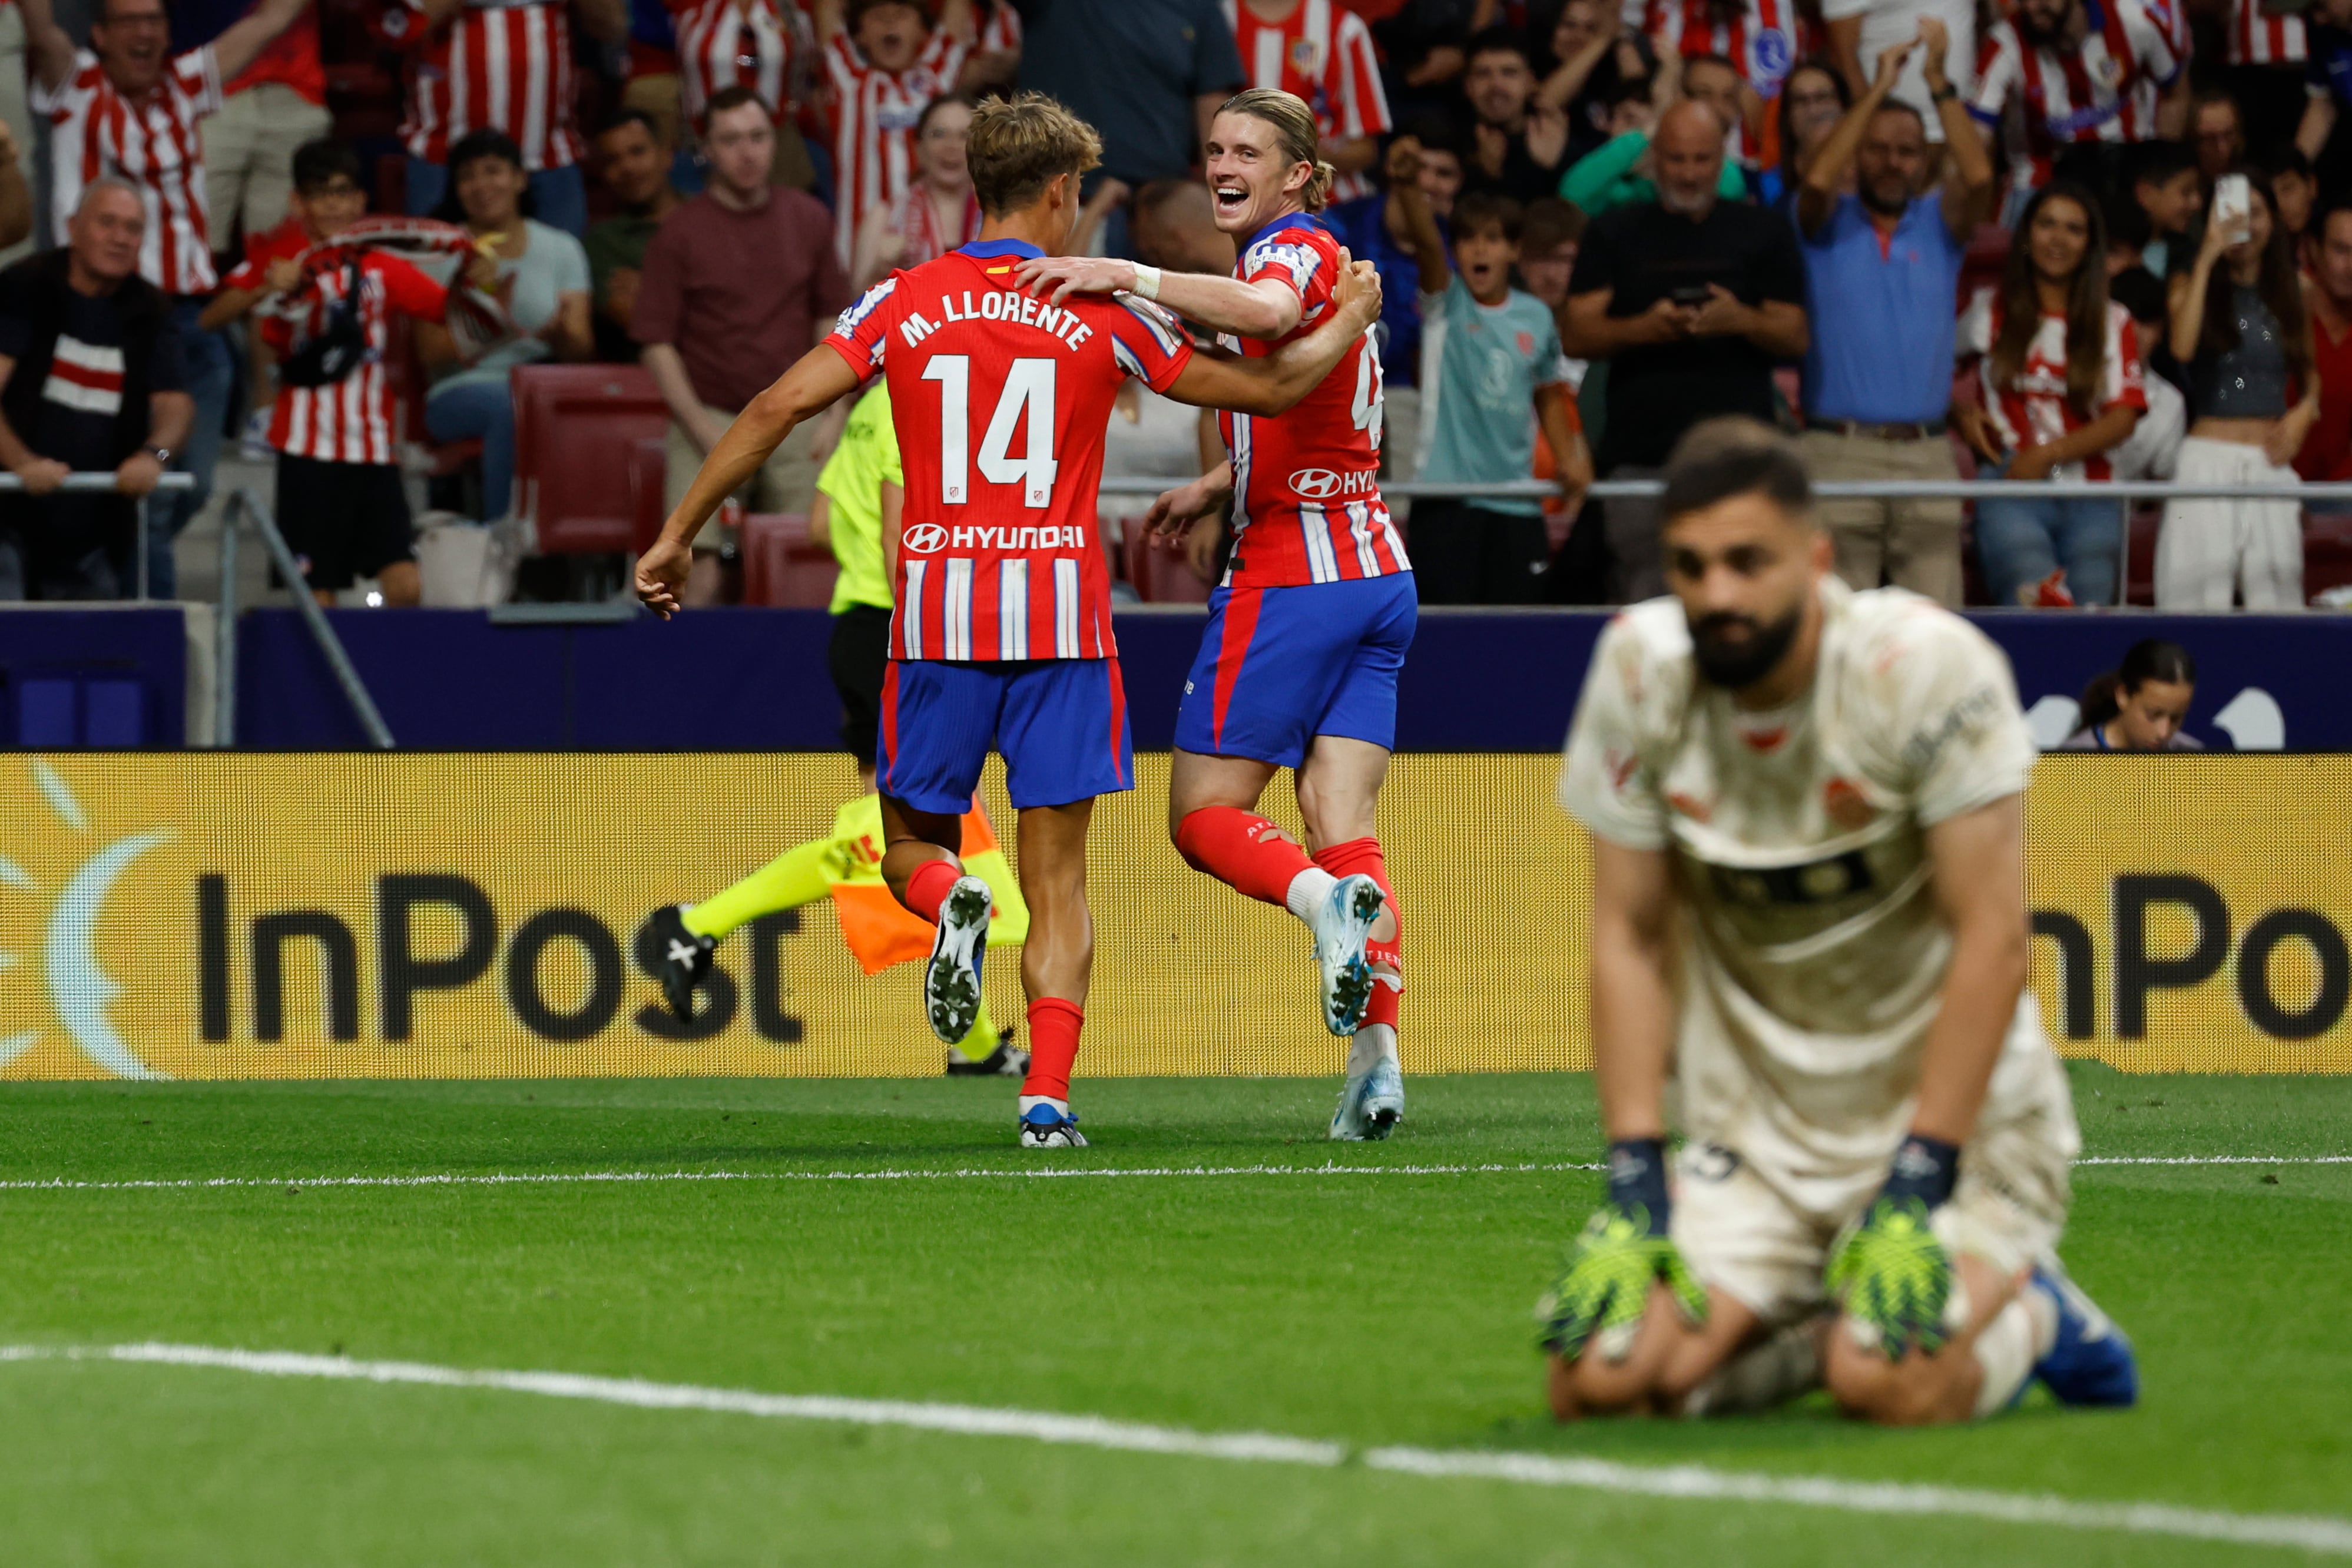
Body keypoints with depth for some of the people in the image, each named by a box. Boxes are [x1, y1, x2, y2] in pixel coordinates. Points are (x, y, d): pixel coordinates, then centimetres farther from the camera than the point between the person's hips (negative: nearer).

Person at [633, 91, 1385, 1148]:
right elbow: (1266, 387, 10)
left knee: (913, 848, 15)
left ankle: (952, 902, -20)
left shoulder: (904, 302, 4)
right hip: (1062, 613, 0)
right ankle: (1048, 1096, -11)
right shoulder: (1103, 312, 3)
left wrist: (677, 535, 1)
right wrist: (1349, 322, 29)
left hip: (937, 614, 1)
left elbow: (779, 406, -4)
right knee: (1057, 880, 4)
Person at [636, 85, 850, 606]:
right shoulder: (682, 232, 0)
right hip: (711, 418, -2)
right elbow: (657, 342, -1)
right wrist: (702, 428, -10)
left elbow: (832, 317, 16)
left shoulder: (808, 220, 10)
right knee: (702, 575, -16)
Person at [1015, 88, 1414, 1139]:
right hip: (1375, 572, 9)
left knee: (1203, 817, -3)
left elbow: (1267, 313, -37)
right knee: (1344, 827, 1)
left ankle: (1324, 897, -29)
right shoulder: (1315, 261, 19)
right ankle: (1377, 1056, -11)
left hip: (1289, 577, -9)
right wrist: (1215, 487, 29)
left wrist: (1128, 277, -36)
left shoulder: (1298, 246, -10)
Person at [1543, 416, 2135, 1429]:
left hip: (1944, 1100, -4)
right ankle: (1819, 1326, 12)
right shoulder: (1641, 669, -7)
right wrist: (1635, 1184, -8)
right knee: (1598, 1376, -16)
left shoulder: (1928, 664, -19)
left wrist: (1917, 1190, -22)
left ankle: (2022, 1308, 6)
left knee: (1893, 1385, -29)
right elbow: (1630, 937, 0)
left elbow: (1993, 939, -18)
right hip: (1752, 1130, 4)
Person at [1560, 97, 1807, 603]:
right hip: (1641, 458, 1)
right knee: (1642, 604, -7)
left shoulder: (1764, 233, 13)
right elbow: (1575, 335, 6)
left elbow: (1795, 337, 9)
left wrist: (1742, 320, -13)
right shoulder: (1615, 234, 14)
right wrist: (1644, 328, -13)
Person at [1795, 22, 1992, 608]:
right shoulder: (1828, 223, 9)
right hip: (1837, 449, -2)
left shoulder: (1940, 224, 14)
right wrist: (1879, 88, -9)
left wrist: (1939, 82, -10)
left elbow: (1978, 177, -6)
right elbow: (1819, 180, -12)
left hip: (1927, 451, 2)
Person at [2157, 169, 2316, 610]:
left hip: (2270, 461, 3)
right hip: (2208, 454, -3)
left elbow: (2310, 374, 24)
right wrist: (2207, 260, -12)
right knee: (2201, 587, -13)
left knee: (2275, 588, -6)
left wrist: (2305, 411, 1)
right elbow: (2182, 347, -15)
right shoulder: (2192, 286, 6)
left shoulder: (2291, 294, 15)